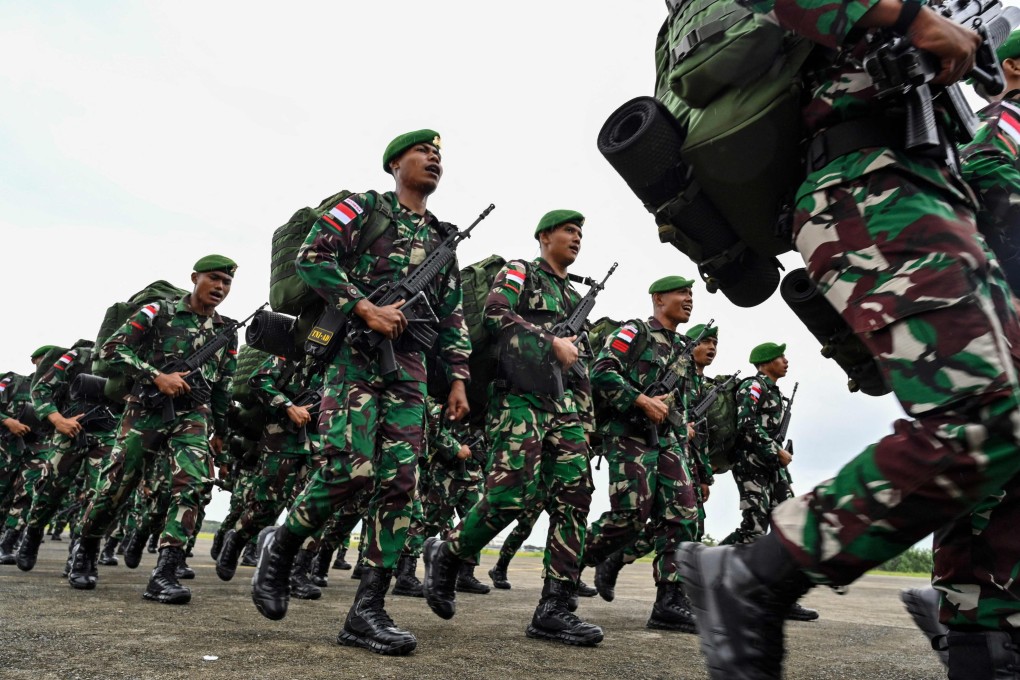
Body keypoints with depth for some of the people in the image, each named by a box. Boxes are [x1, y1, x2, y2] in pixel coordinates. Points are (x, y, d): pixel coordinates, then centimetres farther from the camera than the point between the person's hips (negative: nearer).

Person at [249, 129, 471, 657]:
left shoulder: (442, 238, 23)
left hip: (409, 365, 6)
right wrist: (367, 309, -16)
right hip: (354, 351, -5)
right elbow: (311, 258, -6)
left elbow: (453, 318, 22)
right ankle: (280, 547, 11)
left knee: (400, 482, -5)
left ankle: (367, 613, 1)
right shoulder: (363, 208, 8)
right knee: (352, 467, -18)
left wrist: (457, 379, 11)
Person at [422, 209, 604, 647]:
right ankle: (445, 557, 9)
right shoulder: (519, 273, 9)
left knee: (574, 496, -5)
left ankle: (554, 610, -1)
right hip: (521, 396, -7)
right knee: (512, 492, -17)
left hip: (565, 404, 7)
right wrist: (551, 342, -12)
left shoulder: (576, 297, 28)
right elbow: (495, 315, -11)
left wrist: (587, 418, 19)